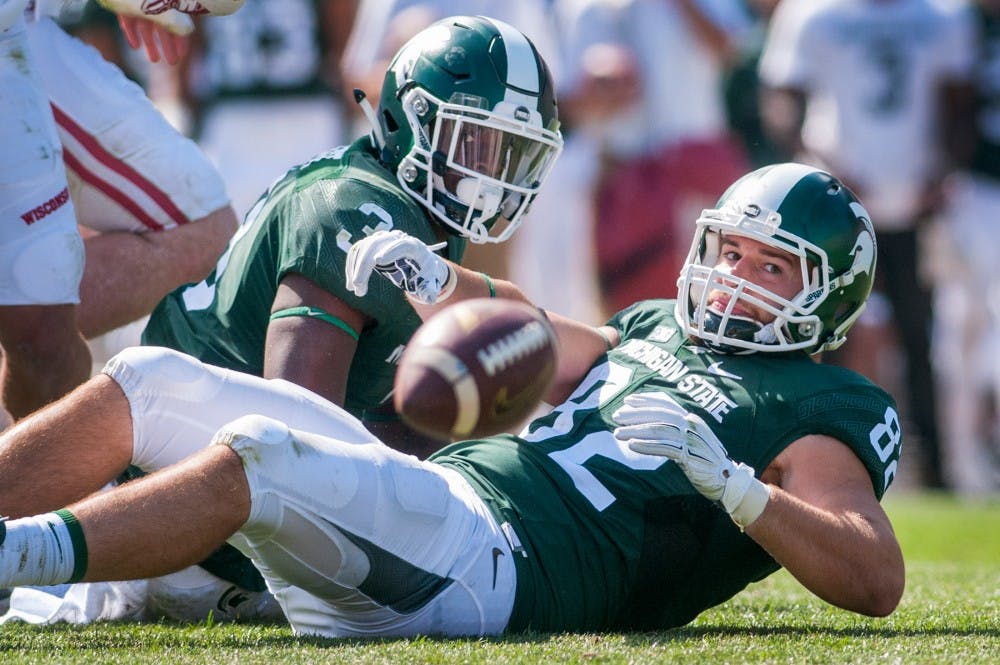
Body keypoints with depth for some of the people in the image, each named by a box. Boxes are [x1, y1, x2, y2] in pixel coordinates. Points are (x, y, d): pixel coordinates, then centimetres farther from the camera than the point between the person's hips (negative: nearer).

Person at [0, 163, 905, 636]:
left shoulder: (823, 415, 3)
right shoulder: (661, 331, 28)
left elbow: (878, 582, -11)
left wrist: (729, 482, -22)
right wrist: (433, 279, 17)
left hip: (494, 564, -9)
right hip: (430, 502, 9)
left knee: (253, 460, -33)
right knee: (147, 385, 0)